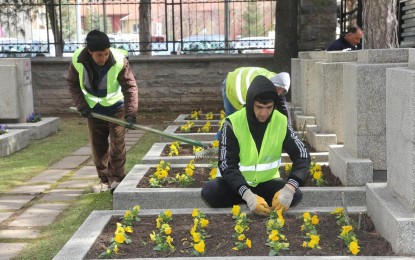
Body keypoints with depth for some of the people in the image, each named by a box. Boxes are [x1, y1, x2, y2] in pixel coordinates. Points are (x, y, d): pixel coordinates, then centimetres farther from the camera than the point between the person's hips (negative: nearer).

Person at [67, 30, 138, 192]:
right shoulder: (78, 60, -23)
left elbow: (130, 87, -25)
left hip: (116, 106, -2)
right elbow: (72, 83, -5)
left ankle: (117, 178, 5)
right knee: (98, 145, 8)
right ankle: (104, 180, 20)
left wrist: (130, 113, -34)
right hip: (93, 109, 3)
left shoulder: (119, 60, -31)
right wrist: (81, 105, -15)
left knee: (117, 143, -6)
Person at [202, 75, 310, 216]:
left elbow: (302, 156, -13)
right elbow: (227, 165, -24)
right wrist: (248, 195, -40)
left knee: (295, 195, -26)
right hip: (237, 183, -1)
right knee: (209, 192, -31)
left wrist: (289, 187, -32)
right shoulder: (233, 123, -20)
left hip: (267, 182, 2)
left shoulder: (281, 122, -12)